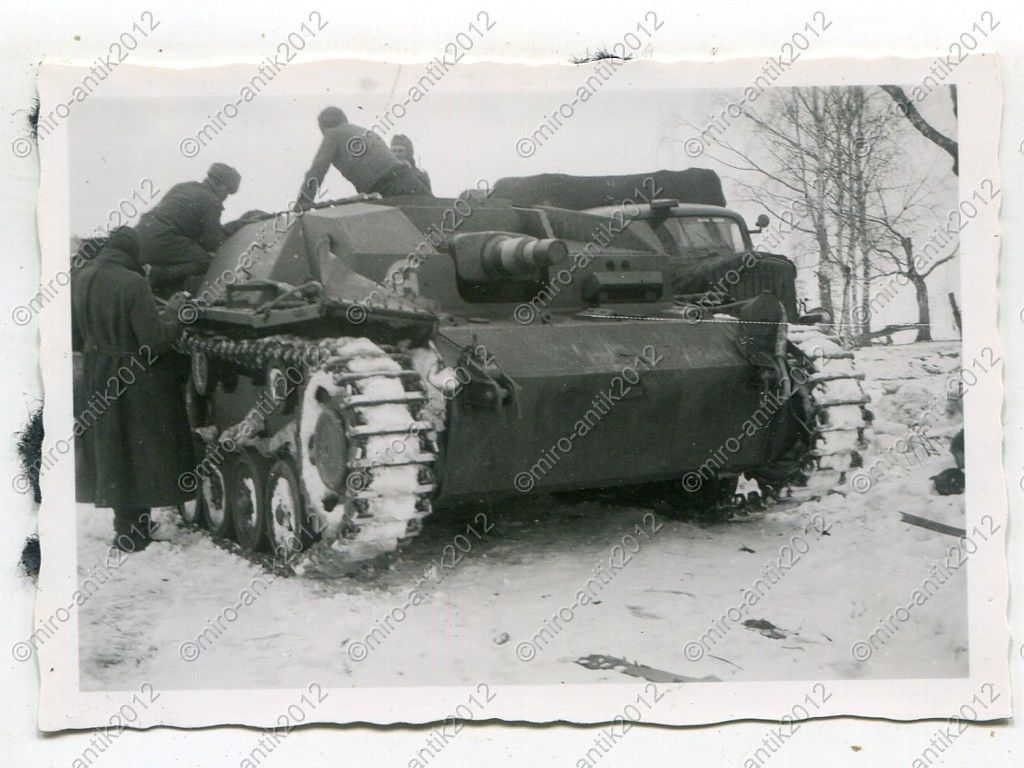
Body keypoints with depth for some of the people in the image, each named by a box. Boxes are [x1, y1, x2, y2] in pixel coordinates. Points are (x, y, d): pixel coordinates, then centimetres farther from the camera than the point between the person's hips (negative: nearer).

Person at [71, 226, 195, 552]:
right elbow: (155, 340, -22)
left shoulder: (81, 281, 0)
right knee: (138, 449, 5)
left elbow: (75, 338, 8)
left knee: (111, 450, 16)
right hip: (138, 385, -7)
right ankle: (133, 532, 11)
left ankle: (126, 522, 29)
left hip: (99, 384, 7)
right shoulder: (132, 284, -21)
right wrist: (174, 312, -6)